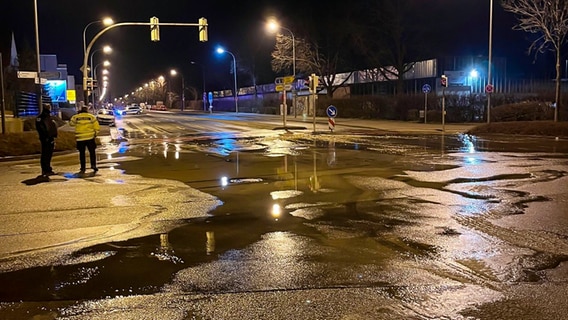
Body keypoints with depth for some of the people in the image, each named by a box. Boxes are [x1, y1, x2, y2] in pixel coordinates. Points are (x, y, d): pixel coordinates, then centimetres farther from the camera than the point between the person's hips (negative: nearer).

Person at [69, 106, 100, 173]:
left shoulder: (76, 117, 0)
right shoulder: (92, 117, -1)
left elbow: (71, 123, 18)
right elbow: (97, 127, -3)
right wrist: (95, 134, 13)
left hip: (80, 138, 1)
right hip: (90, 138, -1)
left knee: (82, 153, 10)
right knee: (92, 152, 11)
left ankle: (83, 168, 11)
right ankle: (93, 165, -1)